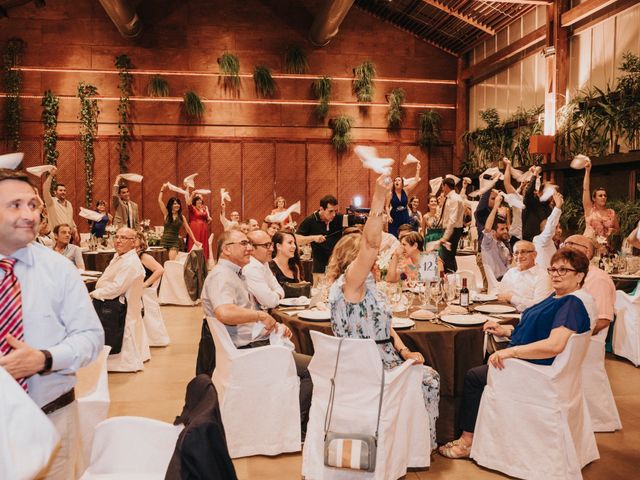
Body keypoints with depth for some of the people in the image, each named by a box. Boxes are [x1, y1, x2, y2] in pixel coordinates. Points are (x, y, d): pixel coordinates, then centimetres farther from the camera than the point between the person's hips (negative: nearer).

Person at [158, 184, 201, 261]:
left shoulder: (181, 217, 5)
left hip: (175, 242, -1)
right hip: (164, 241, 1)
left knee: (172, 261, -17)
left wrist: (195, 241, 6)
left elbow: (188, 229, 10)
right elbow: (159, 201, -3)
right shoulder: (166, 214, 3)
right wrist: (163, 189, -1)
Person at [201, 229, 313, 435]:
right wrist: (261, 315, -22)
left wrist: (275, 325, 7)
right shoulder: (221, 275, -14)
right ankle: (295, 428, 3)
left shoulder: (234, 275, 19)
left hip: (256, 344, 11)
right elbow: (225, 313, -34)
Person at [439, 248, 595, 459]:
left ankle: (468, 440, 6)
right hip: (529, 362, 11)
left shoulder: (574, 303, -22)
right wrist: (504, 330, 7)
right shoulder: (559, 297, 10)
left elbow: (554, 345, -33)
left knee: (474, 377, -7)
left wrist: (510, 351, -31)